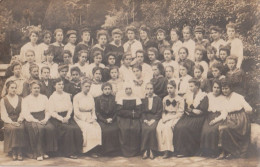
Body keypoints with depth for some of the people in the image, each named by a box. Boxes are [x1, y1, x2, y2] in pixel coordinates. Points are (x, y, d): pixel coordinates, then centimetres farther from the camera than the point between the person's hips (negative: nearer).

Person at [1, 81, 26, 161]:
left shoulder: (20, 99, 17)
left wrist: (19, 120, -12)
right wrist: (12, 122, -16)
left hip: (19, 121, 1)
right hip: (8, 122, -1)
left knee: (21, 128, -34)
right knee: (13, 128, -36)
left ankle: (20, 152, -30)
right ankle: (14, 152, -28)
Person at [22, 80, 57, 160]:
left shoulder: (44, 97, 18)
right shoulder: (26, 100, 7)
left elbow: (48, 111, 13)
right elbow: (26, 114, -3)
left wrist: (46, 119, -8)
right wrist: (36, 121, -16)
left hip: (43, 120, 3)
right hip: (31, 120, -3)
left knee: (50, 128, -30)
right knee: (39, 128, -35)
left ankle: (45, 151, -19)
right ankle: (38, 153, -27)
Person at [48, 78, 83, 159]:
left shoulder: (67, 95, 17)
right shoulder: (52, 97, 3)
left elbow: (70, 108, 12)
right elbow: (52, 112, -3)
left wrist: (67, 117, -7)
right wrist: (61, 119, -15)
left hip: (67, 117, 4)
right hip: (57, 119, -4)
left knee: (77, 129, -25)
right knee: (69, 129, -30)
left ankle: (76, 150, -15)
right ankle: (69, 152, -19)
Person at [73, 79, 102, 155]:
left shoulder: (91, 96, 17)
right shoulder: (77, 97, 1)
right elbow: (76, 112, -5)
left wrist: (93, 118, -4)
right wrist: (85, 120, -13)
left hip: (90, 118, 4)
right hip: (80, 118, -4)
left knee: (97, 127, -26)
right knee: (88, 128, -32)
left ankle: (95, 148, -24)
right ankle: (86, 149, -25)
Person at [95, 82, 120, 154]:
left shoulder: (114, 98, 9)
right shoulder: (98, 99, 6)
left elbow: (116, 111, 9)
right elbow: (97, 112, 3)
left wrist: (112, 119, -8)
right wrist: (105, 120, -9)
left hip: (112, 119, 1)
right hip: (102, 120, -1)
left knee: (115, 129, -28)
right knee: (105, 130, -30)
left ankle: (114, 149, -15)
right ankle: (106, 150, -17)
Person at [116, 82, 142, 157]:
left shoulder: (136, 99, 10)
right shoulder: (121, 98, 9)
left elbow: (139, 112, 2)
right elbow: (119, 111, -2)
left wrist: (126, 113, -12)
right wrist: (131, 113, -10)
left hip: (134, 119, 1)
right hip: (123, 119, 0)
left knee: (136, 128, -28)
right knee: (124, 129, -29)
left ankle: (134, 150, -14)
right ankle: (125, 150, -18)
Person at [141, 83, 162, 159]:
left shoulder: (158, 99, 7)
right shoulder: (143, 99, 12)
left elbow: (159, 112, 2)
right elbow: (141, 112, 9)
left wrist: (153, 120, -11)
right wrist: (145, 120, -9)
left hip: (155, 119, -1)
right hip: (145, 119, 1)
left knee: (152, 128, -32)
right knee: (145, 129, -30)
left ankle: (151, 150, -25)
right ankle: (145, 150, -25)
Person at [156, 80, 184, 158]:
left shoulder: (180, 99, 3)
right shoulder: (165, 99, 19)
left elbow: (180, 113, -3)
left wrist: (169, 118, -13)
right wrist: (164, 117, -3)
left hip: (175, 117, -4)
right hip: (166, 117, 4)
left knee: (167, 127, -35)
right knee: (159, 128, -29)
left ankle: (167, 150, -32)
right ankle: (163, 148, -28)